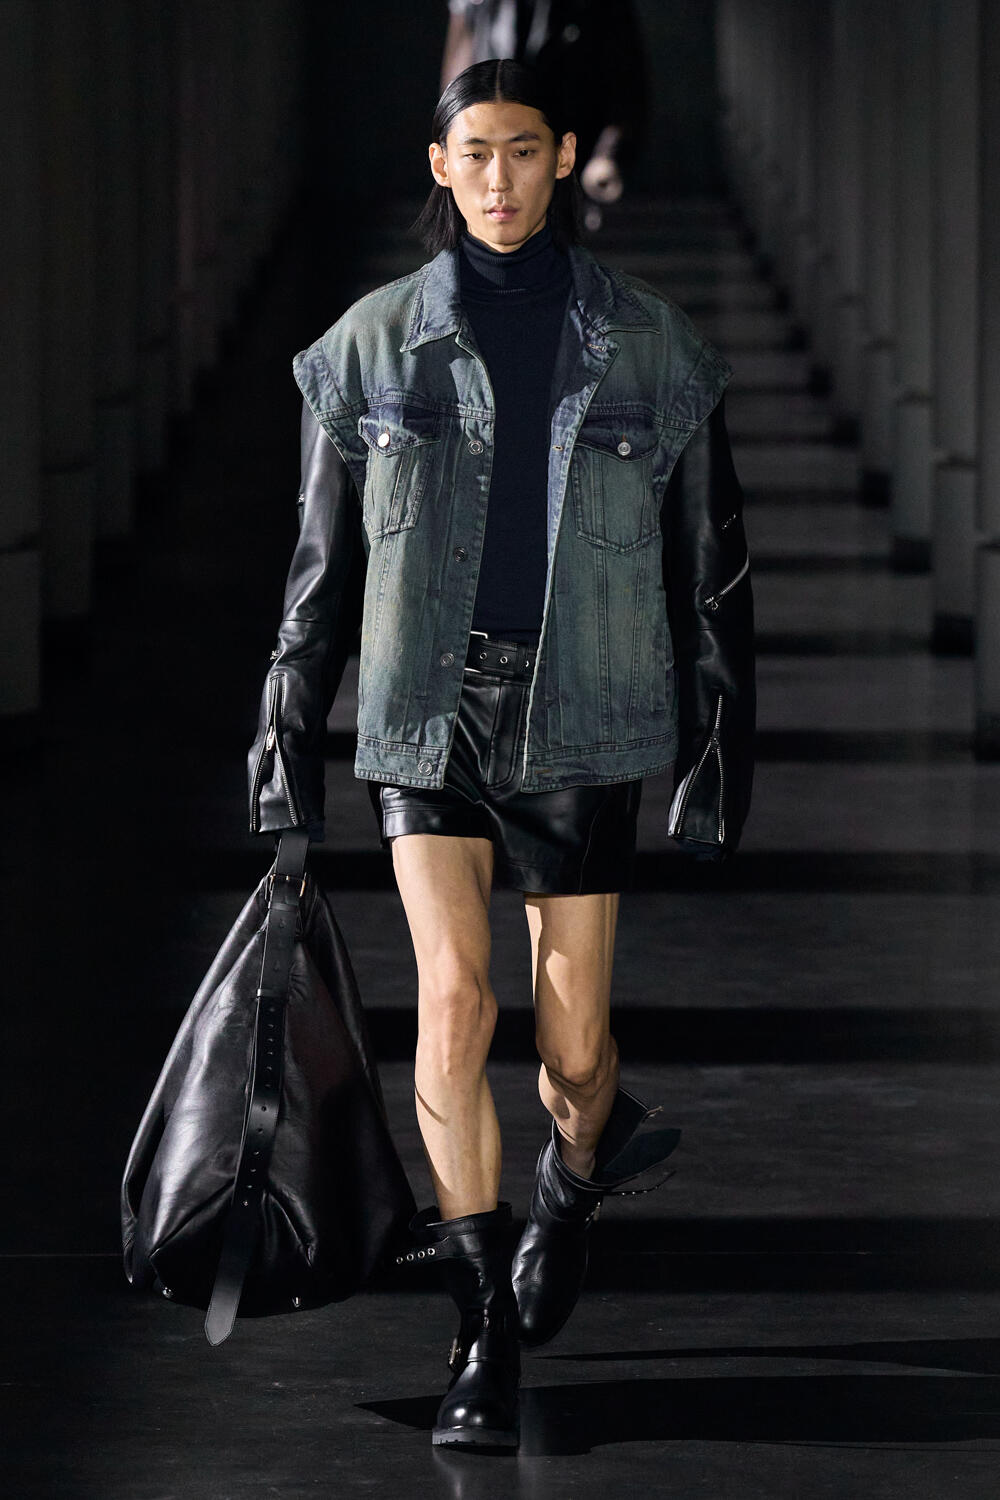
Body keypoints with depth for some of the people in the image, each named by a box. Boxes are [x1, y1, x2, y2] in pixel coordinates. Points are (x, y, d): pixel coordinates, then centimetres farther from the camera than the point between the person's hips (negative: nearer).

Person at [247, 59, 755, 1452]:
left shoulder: (650, 346, 0)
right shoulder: (376, 342, 2)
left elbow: (711, 562, 6)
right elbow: (322, 558, 9)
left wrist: (723, 748, 3)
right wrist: (288, 734, 8)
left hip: (581, 725, 0)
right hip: (427, 714, 0)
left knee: (574, 1044, 3)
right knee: (453, 994, -16)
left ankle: (572, 1187, 39)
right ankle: (484, 1333, -7)